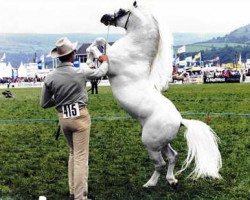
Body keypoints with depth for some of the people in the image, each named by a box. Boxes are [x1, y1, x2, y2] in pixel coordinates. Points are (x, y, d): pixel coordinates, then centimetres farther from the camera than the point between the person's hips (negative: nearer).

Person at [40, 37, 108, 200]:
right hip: (80, 116, -4)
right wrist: (105, 61, 30)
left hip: (63, 118, 4)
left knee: (73, 153, 20)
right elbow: (101, 72, 10)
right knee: (81, 157, 0)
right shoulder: (81, 72, -11)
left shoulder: (50, 77, -5)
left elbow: (44, 104, 3)